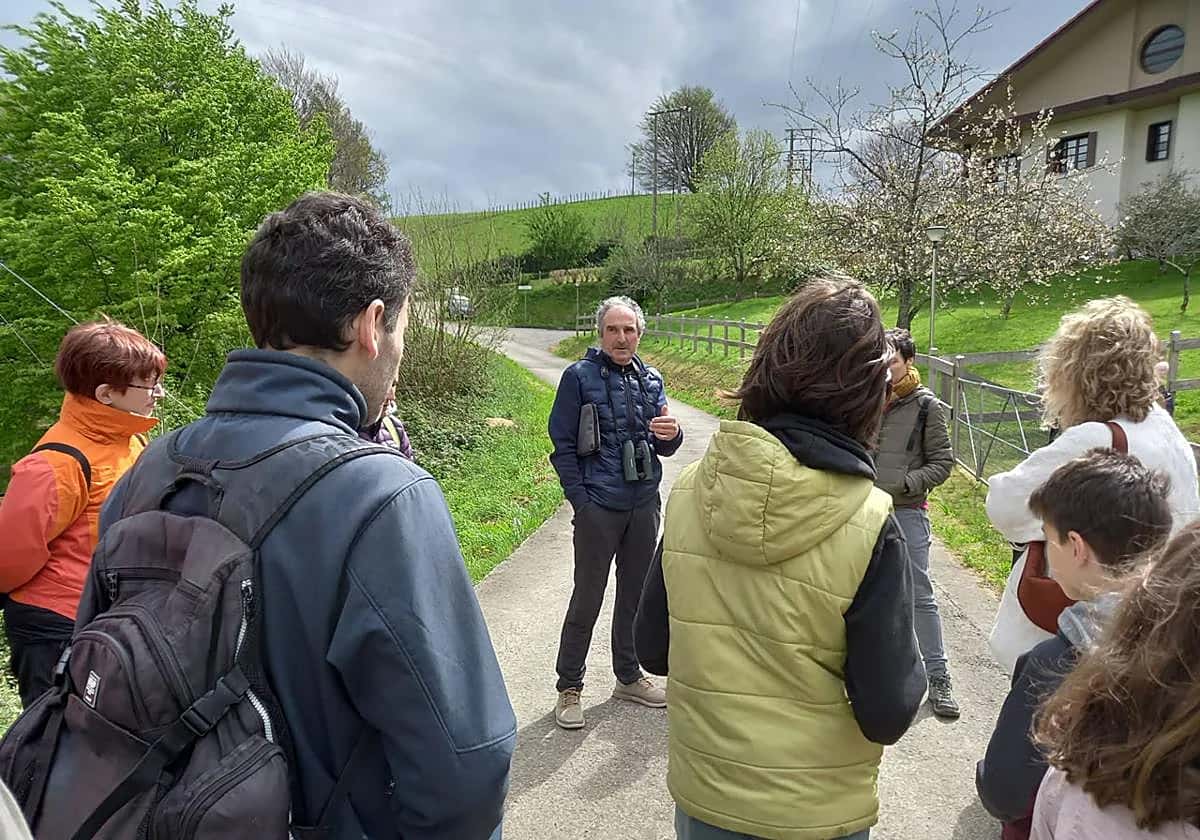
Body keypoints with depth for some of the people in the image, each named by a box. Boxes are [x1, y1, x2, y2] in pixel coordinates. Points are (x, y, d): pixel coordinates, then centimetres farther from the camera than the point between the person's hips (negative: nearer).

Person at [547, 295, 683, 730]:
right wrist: (581, 500, -12)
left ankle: (629, 676, 33)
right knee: (587, 599, 2)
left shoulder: (650, 380, 8)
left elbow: (663, 448, 12)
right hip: (599, 508, -5)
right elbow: (562, 444, -6)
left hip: (644, 504, 5)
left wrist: (670, 435, -12)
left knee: (635, 594, 16)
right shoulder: (580, 376, -6)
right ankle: (569, 687, 16)